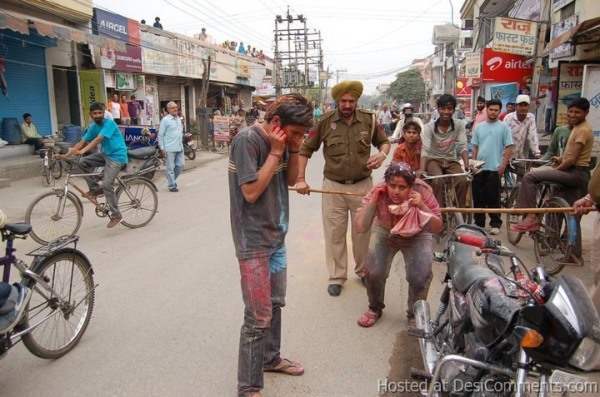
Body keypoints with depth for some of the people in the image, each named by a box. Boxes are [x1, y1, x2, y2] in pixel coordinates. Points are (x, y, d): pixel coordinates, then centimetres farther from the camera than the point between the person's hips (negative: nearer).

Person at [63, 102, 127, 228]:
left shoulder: (109, 123, -16)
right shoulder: (92, 126, 6)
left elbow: (98, 140, -28)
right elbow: (82, 142, 3)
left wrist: (82, 151, -38)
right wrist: (67, 154, -7)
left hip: (117, 156, -8)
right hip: (105, 153, 8)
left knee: (106, 184, -16)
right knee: (83, 162, -8)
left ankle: (116, 215, -3)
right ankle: (95, 189, 7)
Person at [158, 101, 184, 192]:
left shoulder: (178, 119, 13)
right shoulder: (165, 120, -8)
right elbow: (160, 135, -8)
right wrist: (162, 148, -11)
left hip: (179, 148, 7)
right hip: (170, 148, -7)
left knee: (180, 165, 8)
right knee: (171, 167, 0)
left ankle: (172, 179, 29)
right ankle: (172, 186, 9)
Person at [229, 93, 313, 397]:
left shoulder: (281, 140, 4)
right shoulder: (247, 140, -19)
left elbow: (291, 180, 11)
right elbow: (251, 192, -21)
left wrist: (294, 150, -5)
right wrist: (275, 153, -20)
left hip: (276, 235, 8)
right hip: (254, 241, -8)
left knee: (275, 304, 19)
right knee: (258, 316, -2)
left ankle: (271, 358, 39)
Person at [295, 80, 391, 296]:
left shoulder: (369, 120, -3)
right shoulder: (325, 122, -7)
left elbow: (384, 141, 13)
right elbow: (306, 149, -1)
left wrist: (382, 154, -11)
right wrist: (300, 179, -8)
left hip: (362, 185, 1)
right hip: (333, 186, -1)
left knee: (363, 231, 14)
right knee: (334, 233, 7)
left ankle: (363, 271, 36)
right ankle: (336, 277, 23)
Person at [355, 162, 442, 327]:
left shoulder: (421, 191, -28)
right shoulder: (378, 192, -26)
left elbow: (437, 228, -24)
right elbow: (361, 226, -30)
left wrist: (422, 206, -39)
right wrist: (373, 200, -38)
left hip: (416, 236, 0)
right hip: (385, 233, 1)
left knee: (420, 277, -18)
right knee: (374, 271, -18)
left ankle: (415, 314, 14)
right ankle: (375, 309, 14)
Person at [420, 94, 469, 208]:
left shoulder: (459, 124, -8)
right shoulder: (429, 127, -15)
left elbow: (462, 147, -14)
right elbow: (425, 150, -25)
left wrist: (467, 164, -31)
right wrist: (422, 170, -40)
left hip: (451, 161, 3)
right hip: (434, 160, -2)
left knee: (463, 181, -21)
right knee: (438, 181, -31)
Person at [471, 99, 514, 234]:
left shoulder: (503, 127, -1)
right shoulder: (479, 127, 11)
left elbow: (509, 147, -4)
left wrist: (503, 164, -11)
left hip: (495, 168, -4)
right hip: (479, 168, 4)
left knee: (493, 198, -1)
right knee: (478, 197, 8)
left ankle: (495, 224, 9)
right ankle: (479, 223, 19)